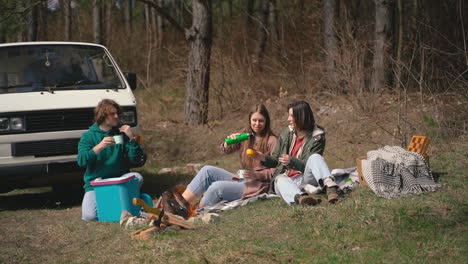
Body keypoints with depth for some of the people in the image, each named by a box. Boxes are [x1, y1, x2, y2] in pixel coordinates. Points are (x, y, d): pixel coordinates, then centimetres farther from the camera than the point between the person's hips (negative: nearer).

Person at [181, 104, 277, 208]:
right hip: (240, 179, 7)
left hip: (257, 184, -7)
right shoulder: (245, 134, 11)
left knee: (217, 187, -27)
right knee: (207, 170, -9)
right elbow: (226, 150, 5)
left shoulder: (271, 140, -8)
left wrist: (256, 175, -24)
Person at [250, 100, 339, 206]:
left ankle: (330, 188, -56)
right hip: (285, 178, 2)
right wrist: (264, 158, -3)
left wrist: (292, 161, -24)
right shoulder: (286, 134, 13)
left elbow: (312, 166, -8)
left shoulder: (317, 137, 0)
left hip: (305, 179, -2)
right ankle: (300, 197, -71)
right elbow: (275, 160, 19)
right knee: (281, 180, -35)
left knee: (315, 157, -29)